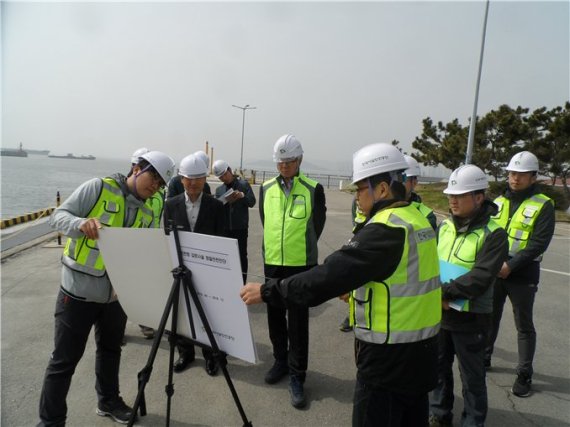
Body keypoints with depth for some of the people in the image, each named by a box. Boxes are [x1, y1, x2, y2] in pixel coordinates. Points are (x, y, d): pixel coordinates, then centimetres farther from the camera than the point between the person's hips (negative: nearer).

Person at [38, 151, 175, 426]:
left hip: (116, 294, 6)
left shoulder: (146, 214, 7)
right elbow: (58, 216, -13)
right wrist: (81, 223, -33)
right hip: (79, 291, -6)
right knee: (64, 360, 5)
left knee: (110, 350, 21)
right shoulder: (98, 188, -11)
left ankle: (108, 401, 41)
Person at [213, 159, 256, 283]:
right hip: (224, 228, 4)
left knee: (241, 256, 2)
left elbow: (252, 202, -4)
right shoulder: (219, 189, 10)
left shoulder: (243, 184, 1)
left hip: (240, 228, -3)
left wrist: (242, 195, -22)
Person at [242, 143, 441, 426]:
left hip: (390, 357, -9)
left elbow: (329, 276, -28)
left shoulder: (386, 229, -24)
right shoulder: (417, 219, 5)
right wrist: (355, 288, 13)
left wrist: (268, 291, -21)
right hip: (420, 350, 9)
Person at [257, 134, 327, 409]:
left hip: (301, 265, -4)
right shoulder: (266, 188, 3)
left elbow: (316, 227, -1)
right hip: (272, 263, 4)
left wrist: (300, 249, 5)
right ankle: (280, 361, 36)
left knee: (298, 322, 2)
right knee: (275, 316, 15)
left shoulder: (313, 190, -7)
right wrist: (274, 249, 13)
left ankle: (297, 376, 15)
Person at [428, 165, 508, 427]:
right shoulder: (445, 226, 5)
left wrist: (444, 291, -21)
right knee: (438, 367, 21)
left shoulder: (493, 235, -15)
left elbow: (480, 279, -23)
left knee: (471, 376, 11)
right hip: (439, 313, 6)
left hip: (470, 319, -6)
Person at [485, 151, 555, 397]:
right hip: (495, 271, 5)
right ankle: (484, 357, 35)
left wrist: (511, 265, -20)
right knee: (489, 317, 17)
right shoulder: (499, 201, 8)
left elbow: (539, 243, -14)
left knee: (524, 326, 8)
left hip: (522, 275, -4)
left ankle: (524, 374, 20)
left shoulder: (543, 205, -7)